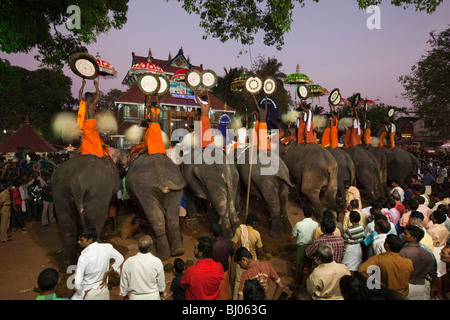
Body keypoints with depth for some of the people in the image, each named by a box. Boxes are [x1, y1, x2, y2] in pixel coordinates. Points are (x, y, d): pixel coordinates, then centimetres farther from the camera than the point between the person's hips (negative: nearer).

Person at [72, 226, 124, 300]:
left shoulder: (84, 257, -26)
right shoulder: (107, 247, -14)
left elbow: (78, 283, -27)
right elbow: (120, 259, 1)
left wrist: (81, 294, -8)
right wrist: (106, 274, 3)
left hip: (89, 294, -4)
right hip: (103, 289, 4)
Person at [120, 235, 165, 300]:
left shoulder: (128, 262, -18)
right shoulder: (157, 262, -20)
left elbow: (123, 283, -4)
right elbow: (161, 281, -6)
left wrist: (124, 294, 15)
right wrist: (161, 291, 14)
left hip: (135, 297, 1)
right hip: (153, 297, -1)